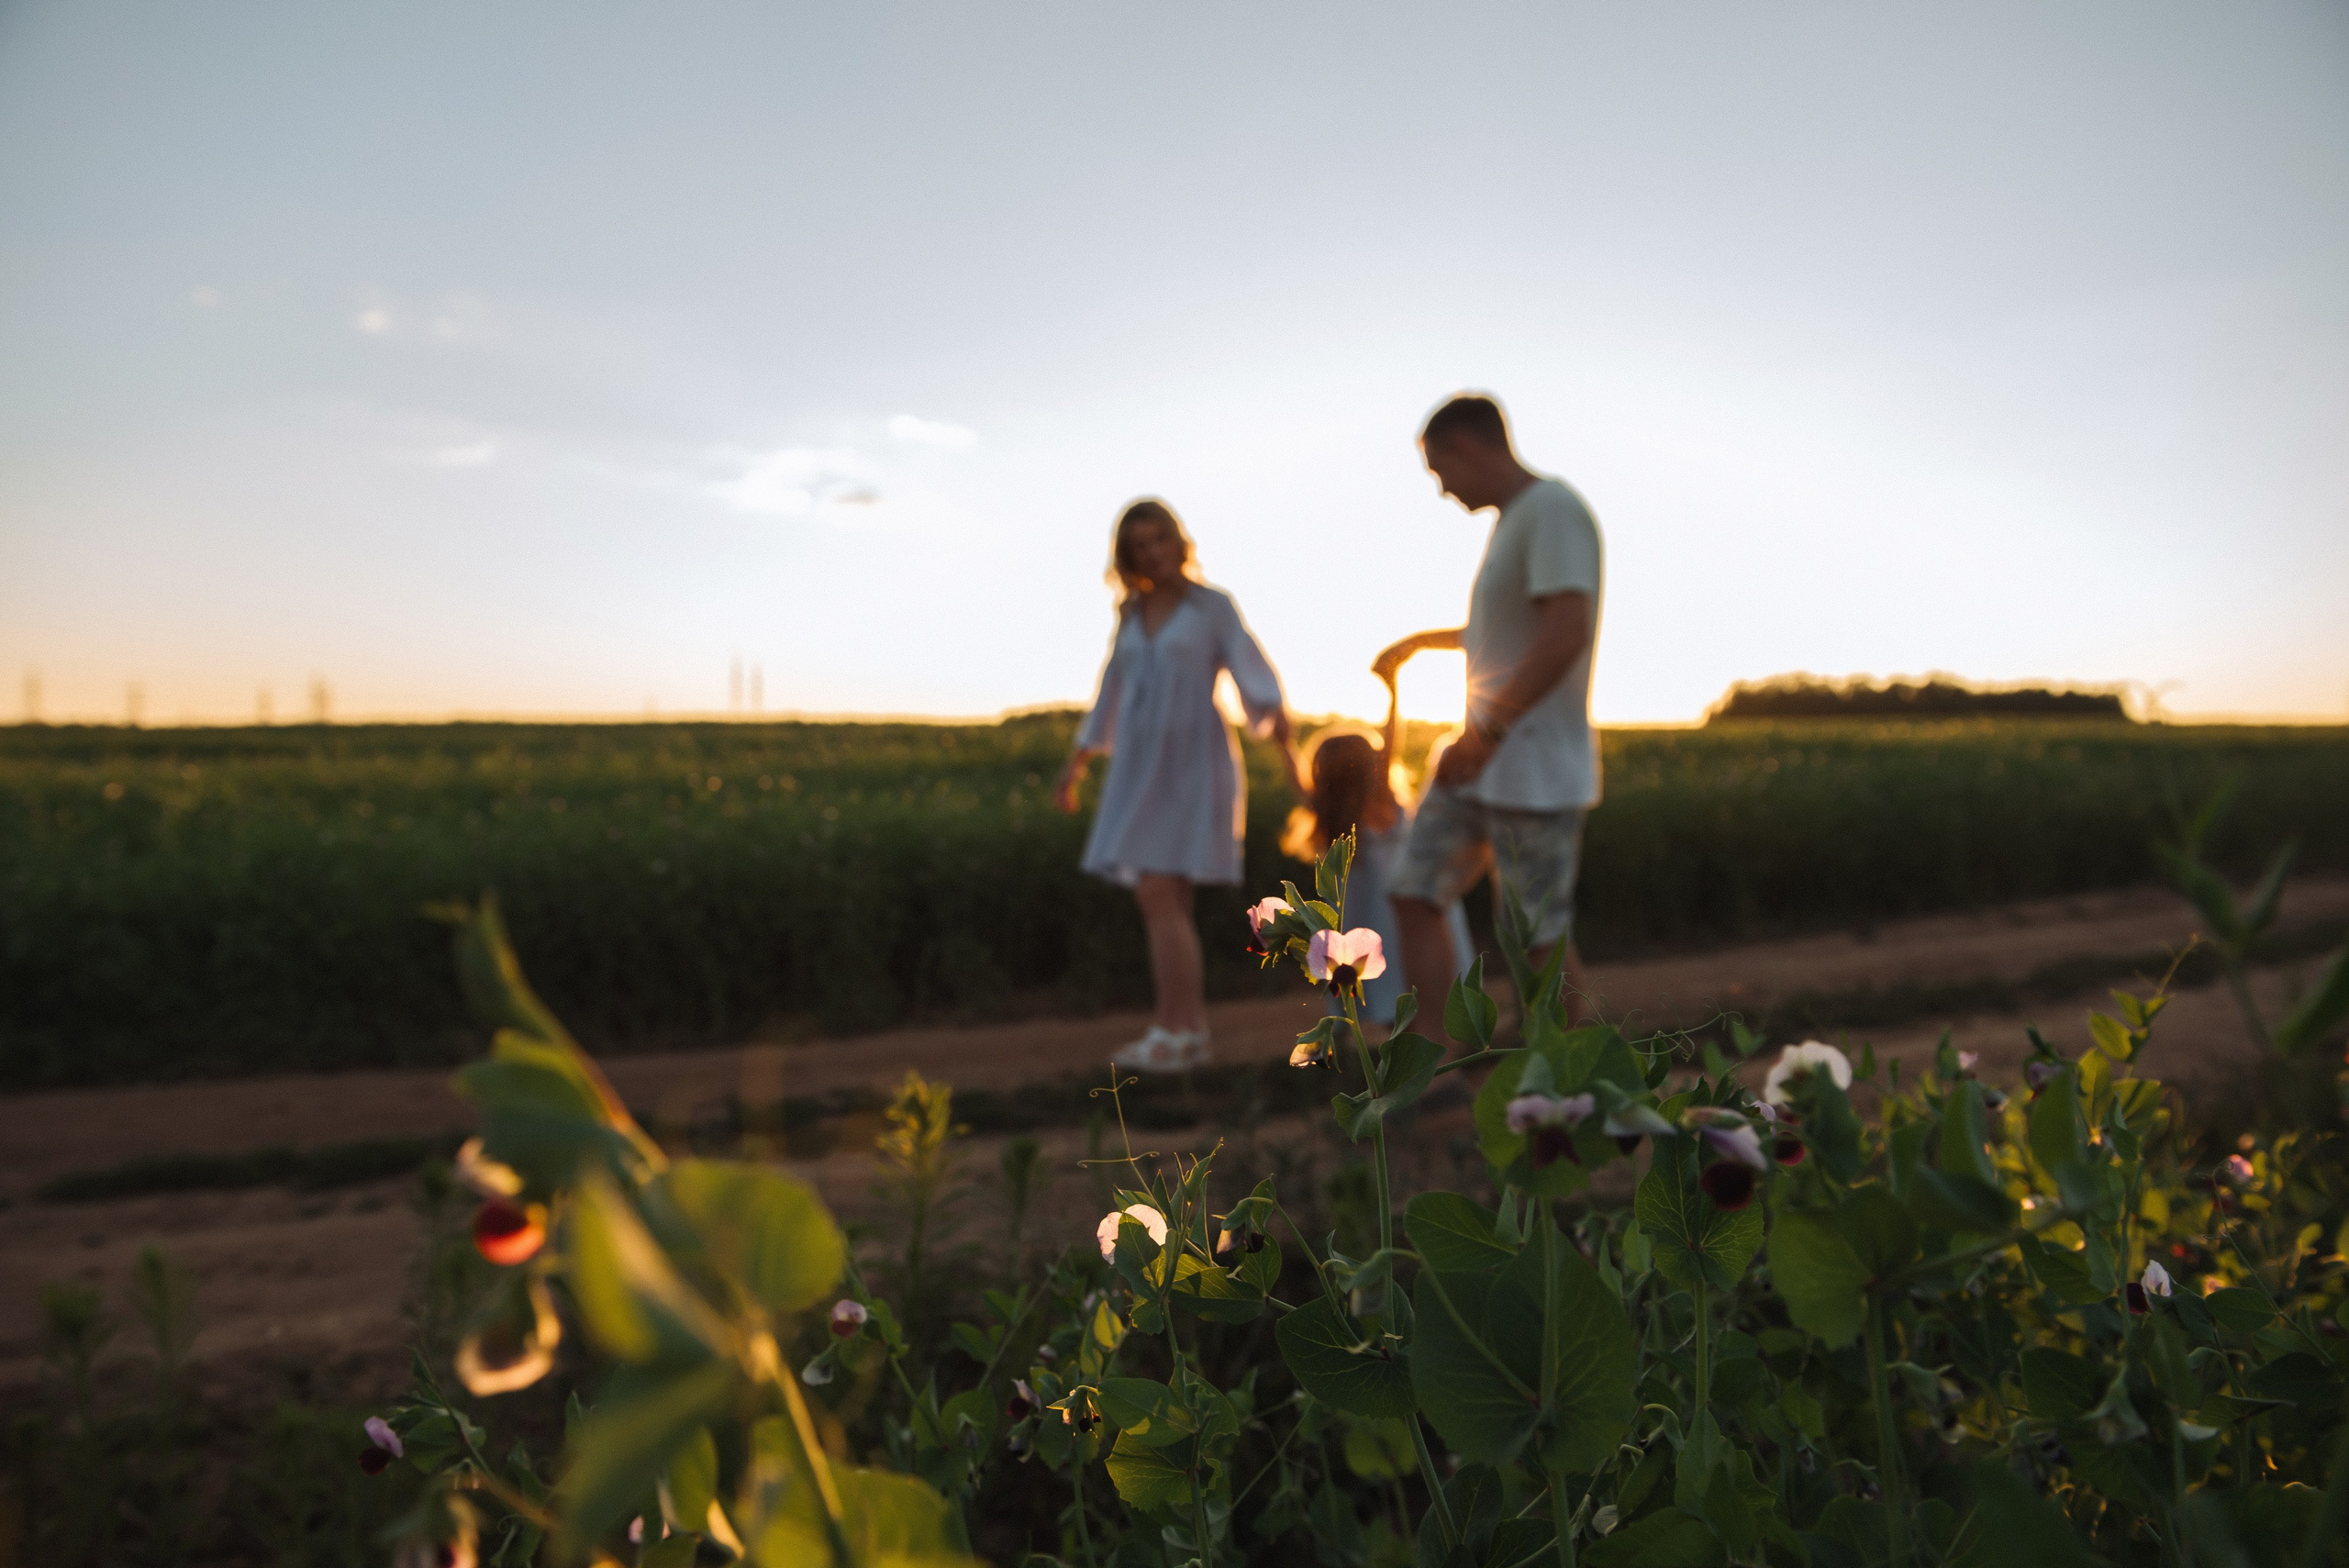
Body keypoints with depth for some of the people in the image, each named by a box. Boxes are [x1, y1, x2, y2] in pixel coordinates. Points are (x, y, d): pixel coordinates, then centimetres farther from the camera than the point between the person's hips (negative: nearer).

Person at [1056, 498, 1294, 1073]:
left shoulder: (1214, 606, 1)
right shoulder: (1131, 614, 15)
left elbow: (1252, 674, -8)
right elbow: (1113, 693, 22)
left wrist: (1275, 714, -28)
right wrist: (1077, 763, 21)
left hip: (1193, 762, -6)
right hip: (1142, 766, 6)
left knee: (1159, 895, -15)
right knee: (1165, 902, 3)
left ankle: (1174, 1032, -12)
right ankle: (1187, 1030, 8)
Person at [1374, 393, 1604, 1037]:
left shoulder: (1553, 509, -14)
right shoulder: (1511, 518, 16)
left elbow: (1567, 632, -27)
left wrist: (1487, 731, -28)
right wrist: (1419, 641, 41)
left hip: (1535, 772, -10)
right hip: (1480, 764, 10)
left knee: (1539, 940, -1)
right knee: (1415, 898, 5)